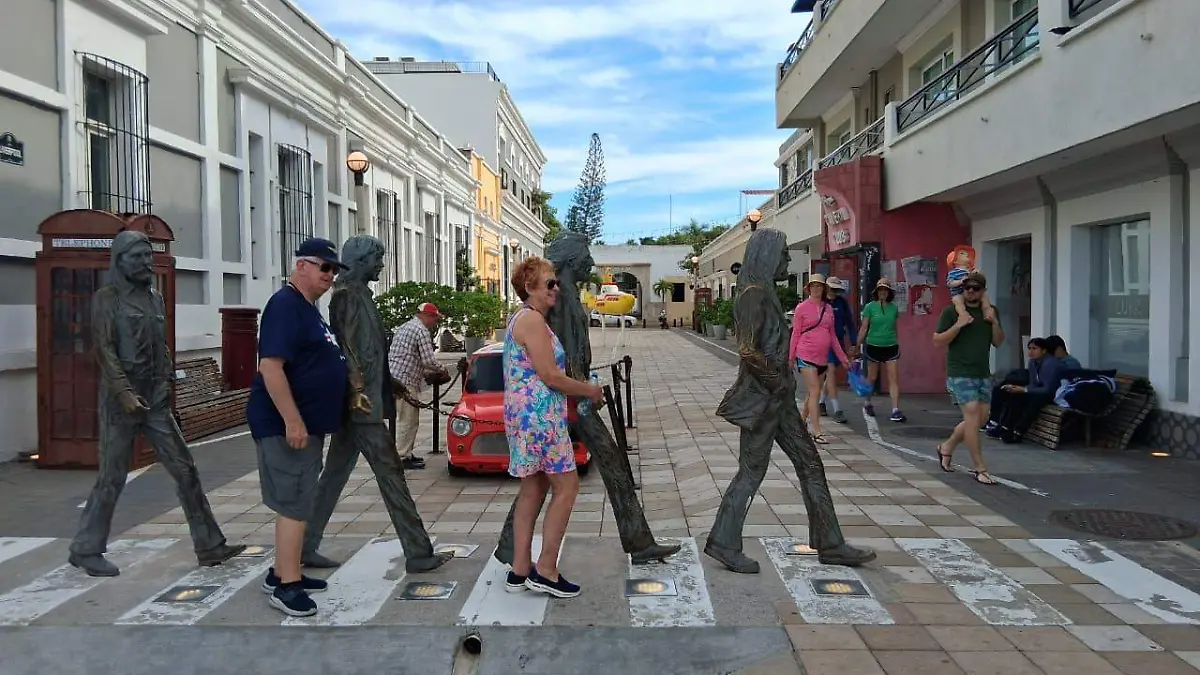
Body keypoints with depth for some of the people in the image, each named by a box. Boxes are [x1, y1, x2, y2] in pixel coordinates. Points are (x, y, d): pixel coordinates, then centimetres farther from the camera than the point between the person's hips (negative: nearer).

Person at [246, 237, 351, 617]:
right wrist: (292, 421, -27)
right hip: (287, 424, -10)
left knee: (296, 502, 15)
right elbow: (270, 366, -24)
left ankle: (282, 572, 25)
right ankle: (286, 586, 1)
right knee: (295, 504, -7)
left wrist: (351, 392, 22)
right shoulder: (285, 305, -16)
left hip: (309, 422, 10)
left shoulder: (309, 308, 15)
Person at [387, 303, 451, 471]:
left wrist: (427, 373, 25)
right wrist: (442, 369, 3)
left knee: (408, 419, 16)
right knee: (408, 420, -5)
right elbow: (428, 360, -15)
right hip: (405, 381, -10)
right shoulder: (421, 331, -9)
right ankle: (403, 457, -2)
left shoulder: (404, 327, 22)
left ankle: (406, 453, 22)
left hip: (394, 378, 10)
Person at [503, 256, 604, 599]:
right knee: (566, 486, -3)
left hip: (524, 414, 10)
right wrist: (589, 390, -4)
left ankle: (520, 570, 19)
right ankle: (546, 571, 1)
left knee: (532, 490, 13)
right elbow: (550, 376, -18)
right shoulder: (533, 319, -15)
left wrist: (580, 389, 17)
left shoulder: (521, 318, 17)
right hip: (539, 414, -10)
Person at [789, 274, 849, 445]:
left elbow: (832, 335, 16)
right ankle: (817, 432, -11)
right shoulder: (802, 307, -3)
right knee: (815, 391, -11)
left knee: (813, 393, 13)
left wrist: (843, 357, 14)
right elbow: (795, 333, 0)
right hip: (806, 355, -5)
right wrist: (790, 357, -1)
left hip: (823, 357, 5)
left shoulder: (828, 309, 10)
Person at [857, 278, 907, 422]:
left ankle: (895, 411, -8)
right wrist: (858, 345, -5)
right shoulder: (870, 307, -4)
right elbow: (864, 328, -2)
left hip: (891, 346, 2)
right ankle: (868, 404, 31)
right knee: (872, 378, 10)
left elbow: (894, 328, 16)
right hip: (873, 345, -2)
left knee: (894, 378, -6)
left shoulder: (894, 308, 5)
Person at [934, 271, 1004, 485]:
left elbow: (998, 342, 12)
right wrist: (958, 325, -17)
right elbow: (938, 341, -6)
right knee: (973, 416, -11)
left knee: (980, 419, 8)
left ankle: (946, 447, 30)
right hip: (960, 374, -6)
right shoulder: (952, 311, -4)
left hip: (983, 374, 6)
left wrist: (995, 323, -4)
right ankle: (980, 469, -4)